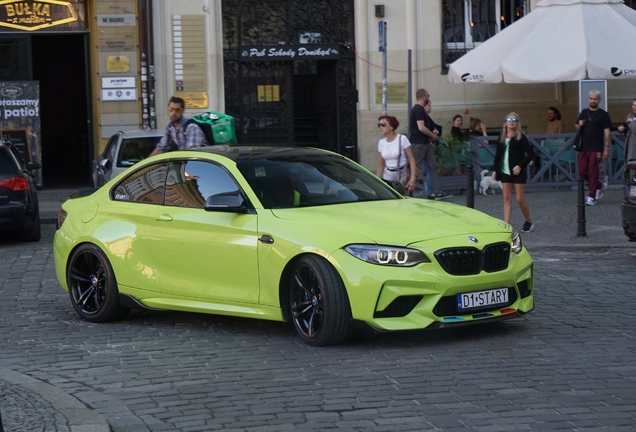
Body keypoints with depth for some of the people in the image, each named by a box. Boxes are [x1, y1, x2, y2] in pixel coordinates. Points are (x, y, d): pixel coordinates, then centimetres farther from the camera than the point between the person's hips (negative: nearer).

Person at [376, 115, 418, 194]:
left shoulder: (402, 139, -6)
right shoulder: (381, 142, 7)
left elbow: (411, 159, -9)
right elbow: (380, 165, 10)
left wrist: (412, 179, -19)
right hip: (387, 179, 4)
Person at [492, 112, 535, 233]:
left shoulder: (520, 137, -7)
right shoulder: (502, 137, 9)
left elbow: (531, 153, -11)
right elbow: (498, 154, 16)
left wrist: (520, 166, -18)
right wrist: (495, 170, 10)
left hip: (518, 172, -5)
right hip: (505, 172, 5)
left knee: (520, 199, -1)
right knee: (506, 198, 2)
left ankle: (528, 222, 20)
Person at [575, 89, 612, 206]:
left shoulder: (603, 114, -3)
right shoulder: (584, 112, 12)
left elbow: (607, 133, -6)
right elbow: (577, 127, 21)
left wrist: (606, 148, -13)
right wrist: (579, 125, -4)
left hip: (596, 148, -5)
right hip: (583, 147, 6)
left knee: (593, 172, -3)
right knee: (582, 172, 5)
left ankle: (592, 197, 4)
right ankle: (600, 186, 25)